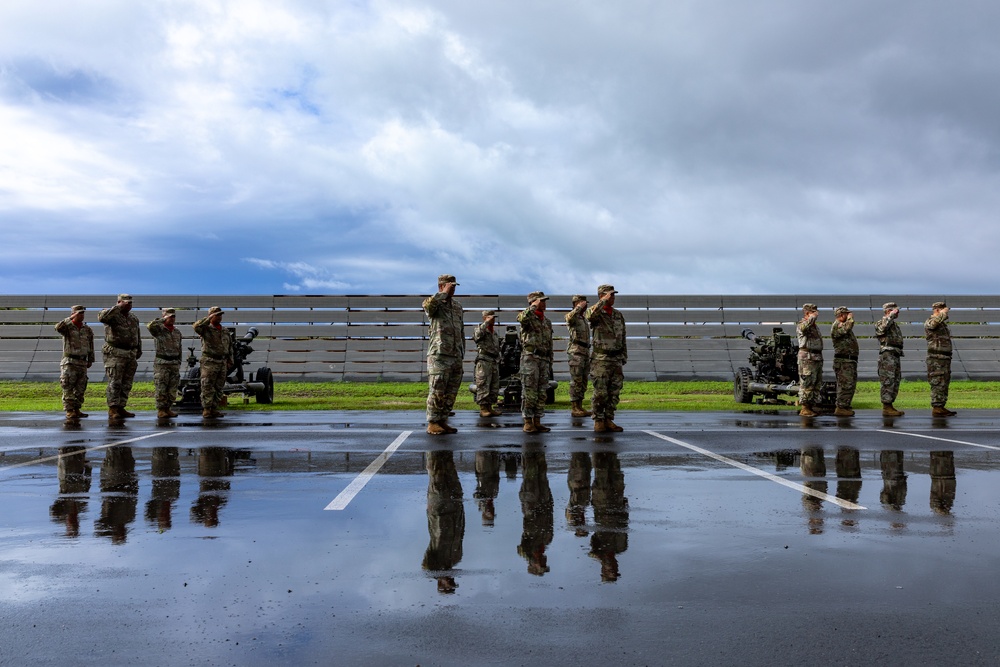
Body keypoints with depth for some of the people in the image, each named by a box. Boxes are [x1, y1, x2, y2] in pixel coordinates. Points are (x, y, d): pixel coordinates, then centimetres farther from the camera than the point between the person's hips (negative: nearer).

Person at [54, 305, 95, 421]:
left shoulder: (88, 330, 11)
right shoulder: (67, 327, -3)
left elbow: (91, 346, 17)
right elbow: (58, 327, -27)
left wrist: (90, 360, 17)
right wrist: (71, 319, -27)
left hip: (82, 363, 5)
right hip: (69, 362, -5)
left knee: (80, 388, 7)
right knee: (68, 388, -5)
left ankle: (76, 409, 16)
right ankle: (69, 411, -4)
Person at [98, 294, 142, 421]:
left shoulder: (134, 318, 17)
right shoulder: (112, 315, -4)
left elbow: (138, 336, 25)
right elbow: (102, 317, -28)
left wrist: (139, 351, 22)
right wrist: (118, 307, -23)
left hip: (131, 355, 7)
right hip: (115, 354, -7)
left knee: (126, 384, 7)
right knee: (114, 383, -9)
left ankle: (121, 408, 14)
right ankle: (112, 410, -7)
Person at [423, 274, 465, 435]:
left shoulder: (458, 306, 18)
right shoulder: (433, 302, 0)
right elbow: (429, 305, -28)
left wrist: (462, 353, 17)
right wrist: (444, 293, -15)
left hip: (456, 356, 6)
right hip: (439, 355, -6)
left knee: (451, 392, 7)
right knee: (437, 390, -6)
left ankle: (443, 421, 15)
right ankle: (432, 423, 0)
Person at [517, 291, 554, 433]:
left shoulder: (547, 322, 19)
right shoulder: (527, 317, -1)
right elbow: (522, 318, -30)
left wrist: (550, 363, 19)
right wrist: (533, 307, -17)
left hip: (544, 359, 7)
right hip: (530, 358, -7)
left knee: (542, 392, 6)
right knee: (529, 392, -6)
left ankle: (537, 421, 12)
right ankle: (527, 422, -1)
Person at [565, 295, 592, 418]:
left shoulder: (584, 319, 21)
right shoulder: (571, 317, -5)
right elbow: (570, 317, -34)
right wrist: (580, 307, -23)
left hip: (586, 352, 9)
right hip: (576, 352, -9)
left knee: (583, 382, 8)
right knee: (576, 381, -8)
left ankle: (579, 407, 12)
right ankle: (574, 409, -5)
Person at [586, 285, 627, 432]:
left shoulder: (619, 315, 14)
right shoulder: (596, 313, -3)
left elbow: (622, 338, 18)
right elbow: (590, 315, -31)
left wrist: (624, 357, 13)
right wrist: (604, 301, -26)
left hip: (616, 359, 6)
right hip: (600, 359, -5)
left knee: (614, 392, 6)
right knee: (600, 392, -5)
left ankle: (609, 420, 14)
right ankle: (598, 421, 5)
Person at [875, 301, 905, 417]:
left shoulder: (895, 324, 23)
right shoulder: (881, 322, -5)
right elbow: (882, 327, -31)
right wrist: (891, 315, -22)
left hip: (895, 357, 10)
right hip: (887, 356, -10)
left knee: (895, 383, 11)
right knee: (888, 382, -11)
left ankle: (889, 407, 16)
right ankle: (886, 408, -10)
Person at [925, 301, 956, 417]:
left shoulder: (942, 324, 20)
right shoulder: (929, 322, -9)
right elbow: (934, 322, -35)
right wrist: (944, 313, -20)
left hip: (945, 359, 10)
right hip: (936, 359, -10)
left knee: (944, 384, 11)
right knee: (938, 384, -10)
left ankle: (941, 407, 15)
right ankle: (936, 408, -8)